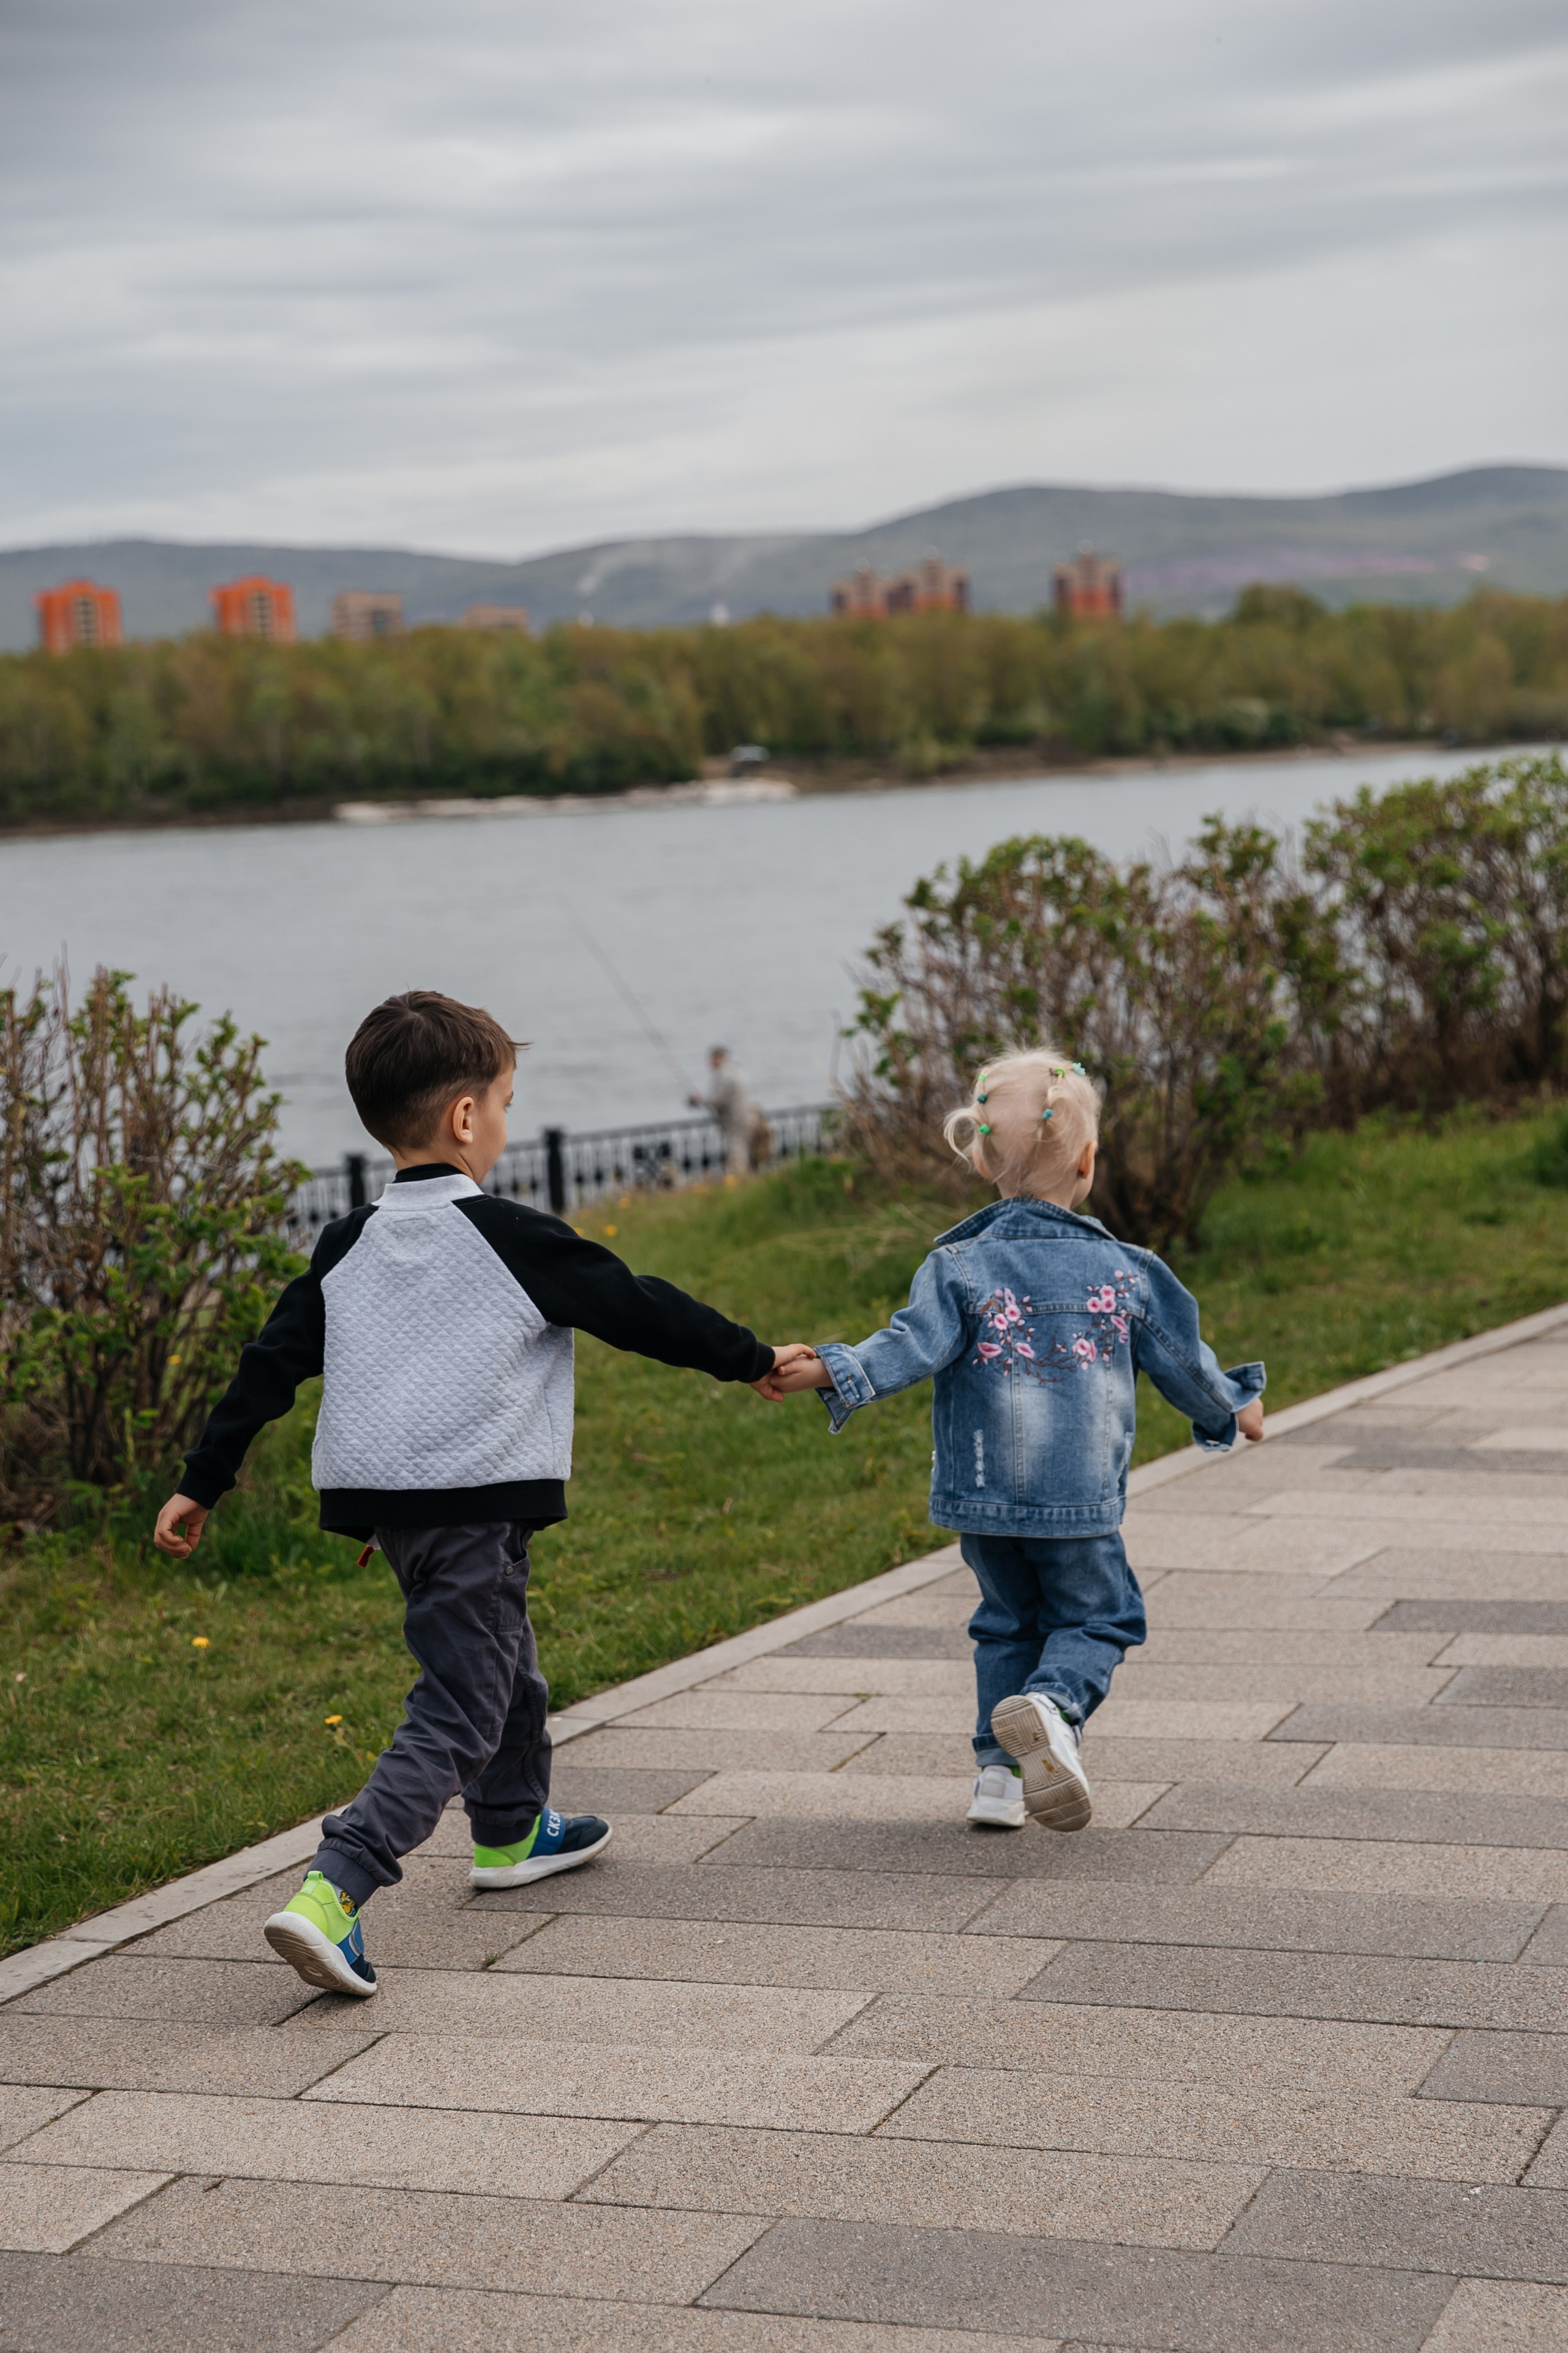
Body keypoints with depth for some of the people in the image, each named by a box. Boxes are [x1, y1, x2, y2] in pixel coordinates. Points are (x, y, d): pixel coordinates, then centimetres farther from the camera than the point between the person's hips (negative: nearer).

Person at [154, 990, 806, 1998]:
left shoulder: (350, 1247, 7)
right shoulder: (512, 1237, -9)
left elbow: (273, 1364, 7)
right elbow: (639, 1308, -2)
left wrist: (203, 1484, 14)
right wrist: (753, 1359, 11)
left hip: (382, 1498, 7)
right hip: (474, 1506, -7)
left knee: (502, 1653, 28)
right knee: (458, 1713, -6)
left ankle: (514, 1830, 47)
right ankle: (332, 1892, -22)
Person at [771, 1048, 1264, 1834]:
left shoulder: (959, 1268, -5)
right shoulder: (1124, 1272, 0)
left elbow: (912, 1347, -20)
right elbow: (1183, 1361, 10)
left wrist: (831, 1371, -24)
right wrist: (1231, 1409, 28)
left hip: (983, 1496, 2)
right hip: (1081, 1500, -1)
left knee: (1008, 1622, 20)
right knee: (1096, 1618, 10)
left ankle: (1001, 1770, 14)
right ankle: (1051, 1706, -21)